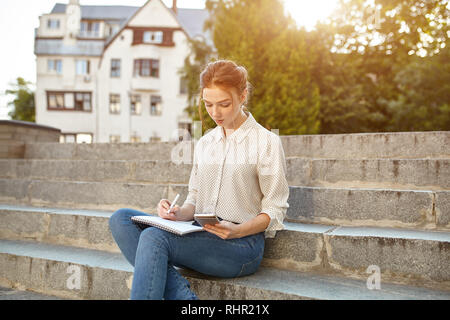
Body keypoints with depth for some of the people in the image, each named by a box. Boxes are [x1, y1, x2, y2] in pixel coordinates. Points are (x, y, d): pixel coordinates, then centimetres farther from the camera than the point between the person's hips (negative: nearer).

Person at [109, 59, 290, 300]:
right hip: (200, 239, 6)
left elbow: (274, 210, -2)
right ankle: (182, 295, -25)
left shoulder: (266, 142, -1)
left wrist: (236, 230, -19)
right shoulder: (204, 143, 16)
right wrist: (179, 214, -6)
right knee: (121, 219, -15)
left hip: (242, 245, -6)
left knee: (154, 237, -30)